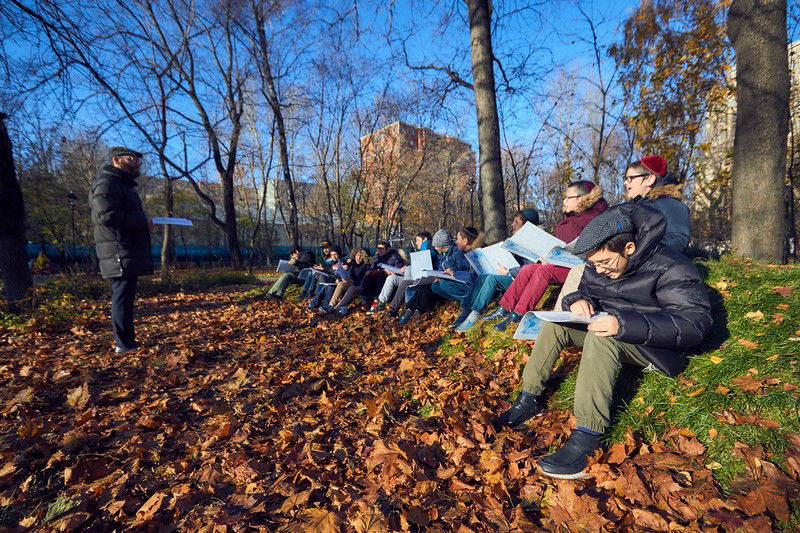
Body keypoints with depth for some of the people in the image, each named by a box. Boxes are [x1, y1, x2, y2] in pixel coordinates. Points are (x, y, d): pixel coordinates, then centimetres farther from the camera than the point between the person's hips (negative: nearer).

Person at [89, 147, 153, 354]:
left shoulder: (122, 184, 25)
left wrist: (143, 222, 11)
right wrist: (143, 222, -15)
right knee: (123, 297, -7)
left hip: (129, 255, 11)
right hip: (120, 254, -11)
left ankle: (127, 341, 22)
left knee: (124, 296, 13)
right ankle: (125, 345, -2)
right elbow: (107, 215, -23)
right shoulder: (106, 183, -10)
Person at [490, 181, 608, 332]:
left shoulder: (593, 218, -10)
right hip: (561, 263, 9)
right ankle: (504, 309, -11)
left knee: (544, 271, -30)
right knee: (527, 269, -9)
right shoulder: (570, 218, 18)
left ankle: (517, 315, -30)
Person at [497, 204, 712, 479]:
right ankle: (530, 398, -7)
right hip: (611, 329, 7)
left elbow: (697, 321, -30)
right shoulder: (599, 264, -1)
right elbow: (584, 290, 10)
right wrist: (577, 301, -17)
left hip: (657, 348, -7)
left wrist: (626, 324, -41)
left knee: (600, 338, -36)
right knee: (555, 323, -8)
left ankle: (587, 436, -37)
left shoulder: (670, 268, -21)